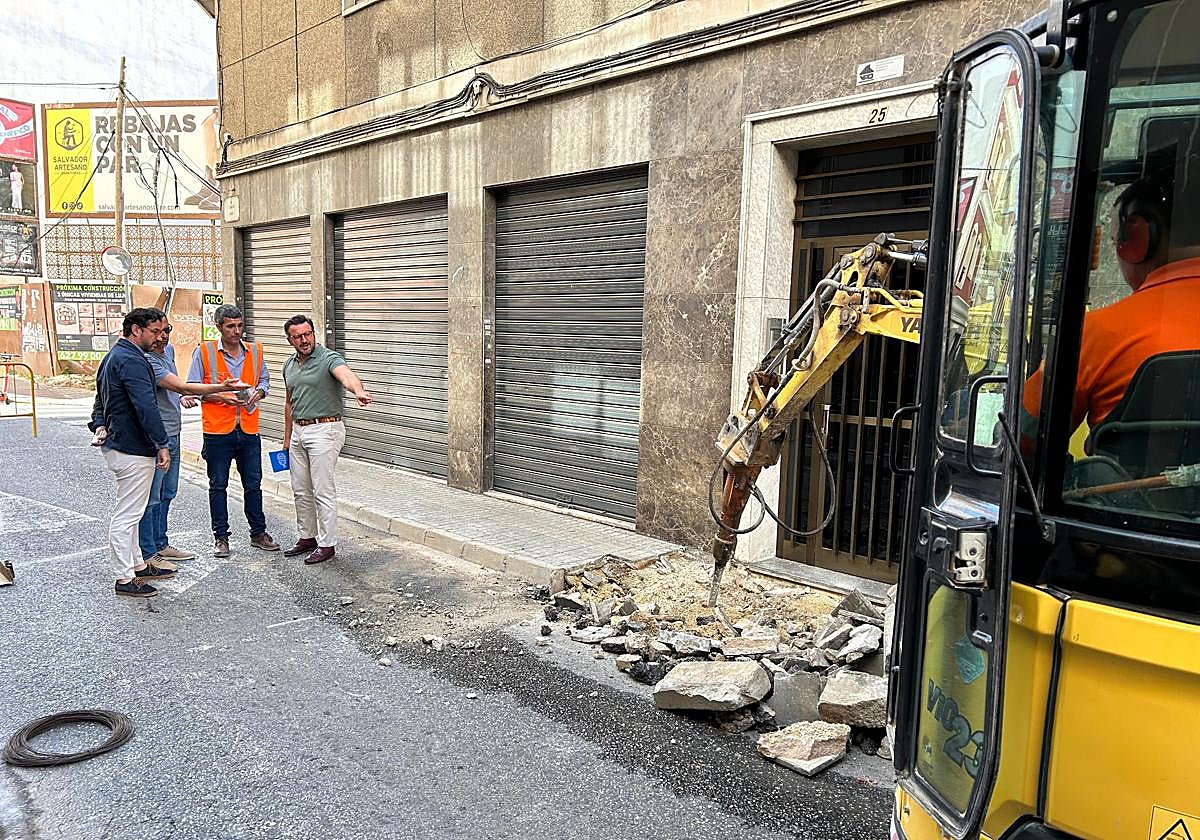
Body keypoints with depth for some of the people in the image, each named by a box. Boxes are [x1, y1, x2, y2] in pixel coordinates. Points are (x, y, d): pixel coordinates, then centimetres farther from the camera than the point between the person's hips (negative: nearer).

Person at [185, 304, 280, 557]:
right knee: (218, 486, 7)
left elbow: (265, 378, 19)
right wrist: (221, 396, -15)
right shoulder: (204, 351, -4)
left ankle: (258, 533, 22)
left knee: (253, 484, 10)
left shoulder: (255, 351, 7)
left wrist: (259, 392, -3)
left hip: (249, 430, 3)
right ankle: (220, 537, 18)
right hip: (217, 431, -3)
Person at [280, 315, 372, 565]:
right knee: (301, 490, 15)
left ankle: (327, 544, 6)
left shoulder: (329, 359, -13)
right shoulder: (289, 365, 11)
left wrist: (359, 391, -58)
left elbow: (347, 375, -36)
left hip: (324, 430, -8)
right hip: (298, 431, 8)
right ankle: (307, 537, 28)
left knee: (323, 491, -3)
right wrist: (287, 439, 21)